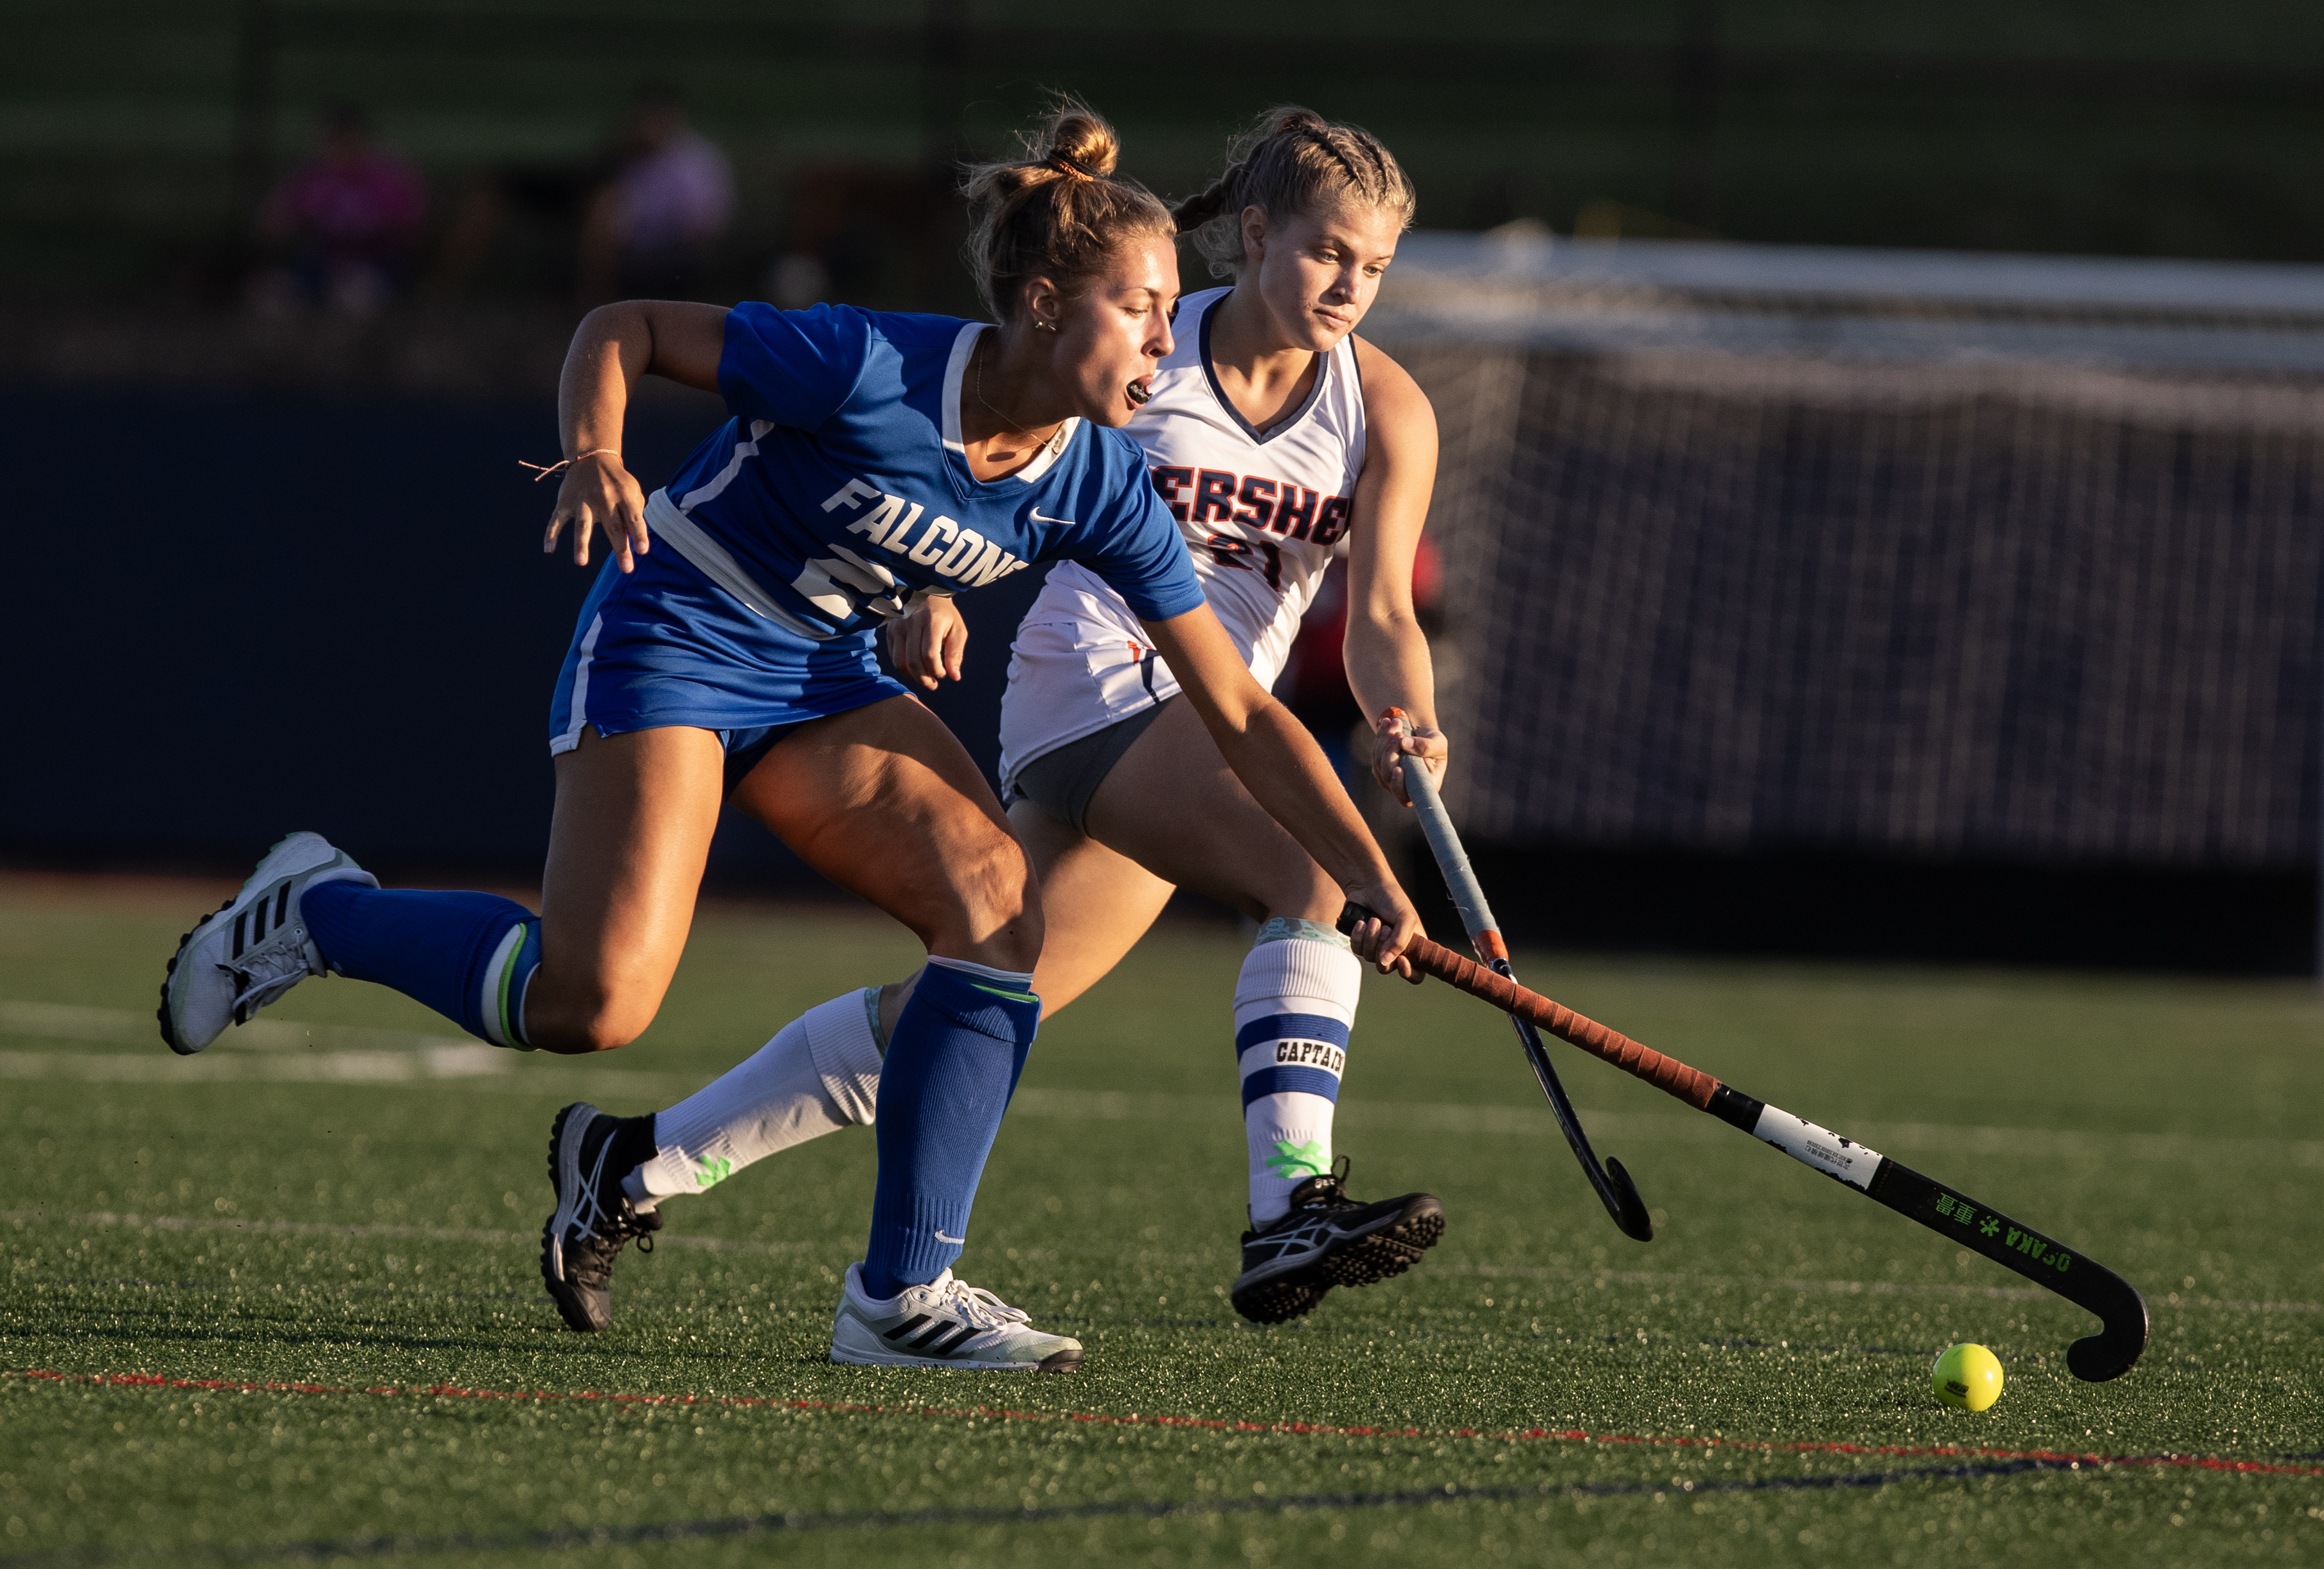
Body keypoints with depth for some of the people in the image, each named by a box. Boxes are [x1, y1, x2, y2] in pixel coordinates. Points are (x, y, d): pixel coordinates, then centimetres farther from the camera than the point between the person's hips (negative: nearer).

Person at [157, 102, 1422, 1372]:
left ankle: (902, 1293, -16)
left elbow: (1241, 716, -6)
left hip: (823, 672, 6)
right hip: (673, 635, -6)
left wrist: (1376, 885, -12)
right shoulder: (867, 371, -26)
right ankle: (314, 912, 9)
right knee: (593, 1006, -19)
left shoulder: (1099, 487, -10)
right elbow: (622, 329, -15)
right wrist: (593, 457, -35)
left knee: (998, 901, -18)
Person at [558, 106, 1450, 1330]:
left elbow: (1380, 614, -8)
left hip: (1209, 722, 5)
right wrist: (928, 593, -15)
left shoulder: (1387, 412, 1)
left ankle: (646, 1163, 17)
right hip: (1097, 688, -5)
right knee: (1315, 872, -30)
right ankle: (1290, 1209, -41)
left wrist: (1408, 724, -29)